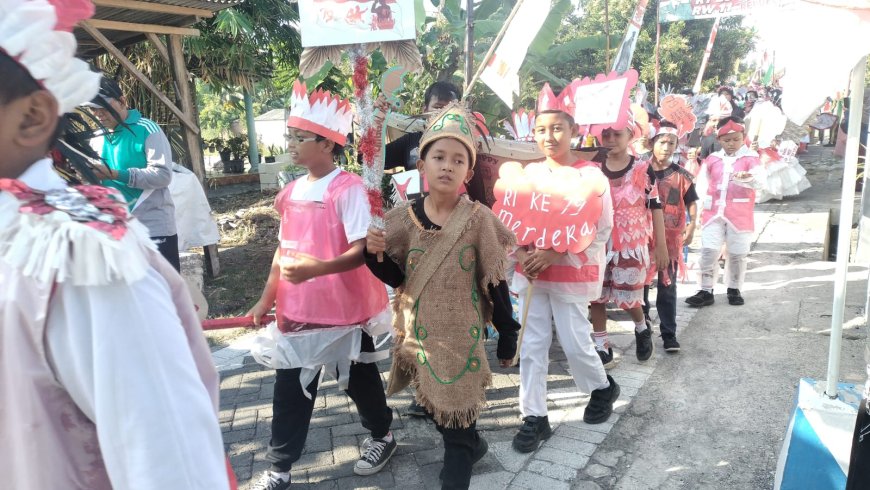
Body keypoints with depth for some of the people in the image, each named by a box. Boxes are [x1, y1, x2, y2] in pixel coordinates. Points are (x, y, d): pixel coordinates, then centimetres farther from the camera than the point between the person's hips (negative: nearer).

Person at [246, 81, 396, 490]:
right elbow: (284, 250, 13)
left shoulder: (348, 189, -16)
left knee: (359, 379, 14)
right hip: (296, 311, 6)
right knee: (290, 390, 11)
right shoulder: (291, 192, 6)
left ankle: (382, 436, 41)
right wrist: (267, 299, 13)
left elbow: (362, 250, -22)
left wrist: (318, 268, -37)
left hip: (345, 310, -6)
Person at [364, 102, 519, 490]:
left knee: (456, 419, 3)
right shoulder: (404, 217, -4)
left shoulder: (478, 219, -12)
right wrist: (376, 254, -17)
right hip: (417, 333, 4)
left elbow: (496, 286, -6)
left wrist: (507, 338, -2)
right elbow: (396, 278, 2)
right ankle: (471, 444, 49)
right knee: (434, 408, 22)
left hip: (460, 335, -4)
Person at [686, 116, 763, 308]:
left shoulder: (750, 158, -4)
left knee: (737, 254, 8)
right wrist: (702, 205, 10)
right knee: (708, 251, -2)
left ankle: (734, 290, 23)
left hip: (739, 216, -2)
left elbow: (760, 180, -20)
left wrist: (748, 177, -42)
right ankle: (706, 291, 5)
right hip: (713, 213, 2)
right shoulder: (712, 159, 6)